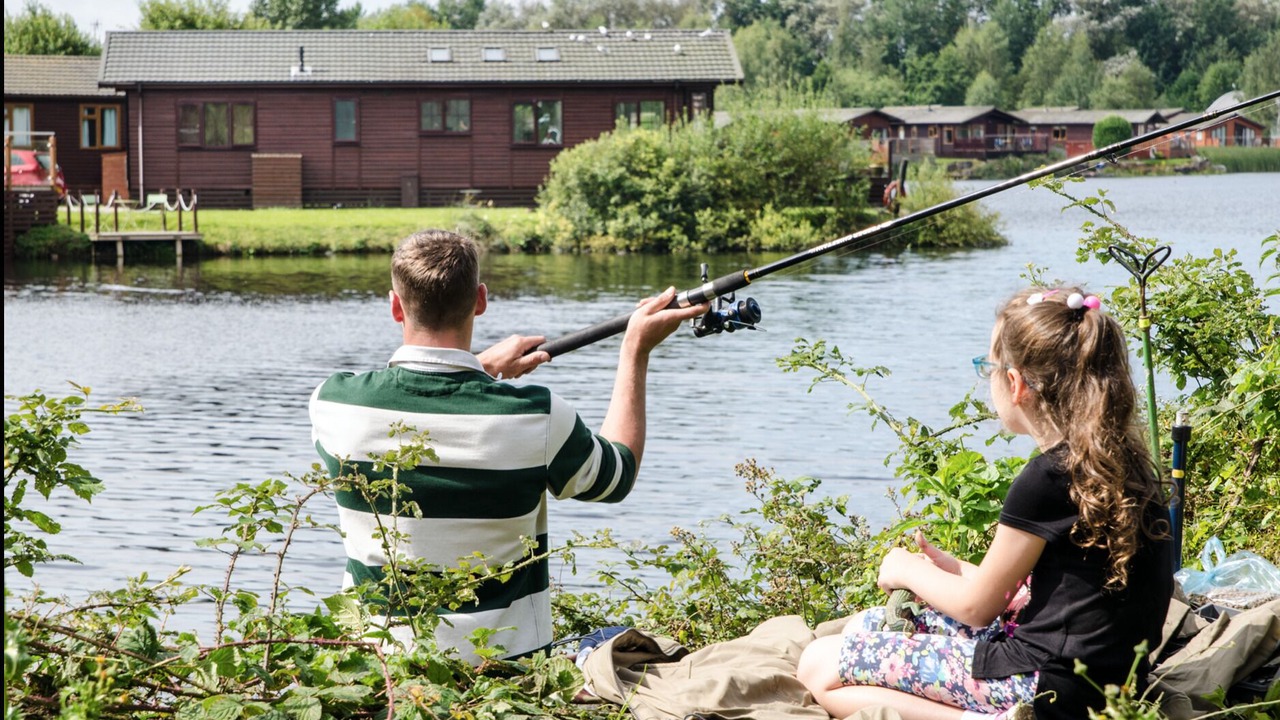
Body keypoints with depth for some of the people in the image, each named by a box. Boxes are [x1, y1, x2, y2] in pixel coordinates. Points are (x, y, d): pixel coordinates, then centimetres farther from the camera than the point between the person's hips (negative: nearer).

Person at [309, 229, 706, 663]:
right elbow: (619, 473, 7)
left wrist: (481, 367, 24)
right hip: (504, 662, -3)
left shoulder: (334, 404, -9)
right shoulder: (536, 417, -14)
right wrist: (637, 350, 14)